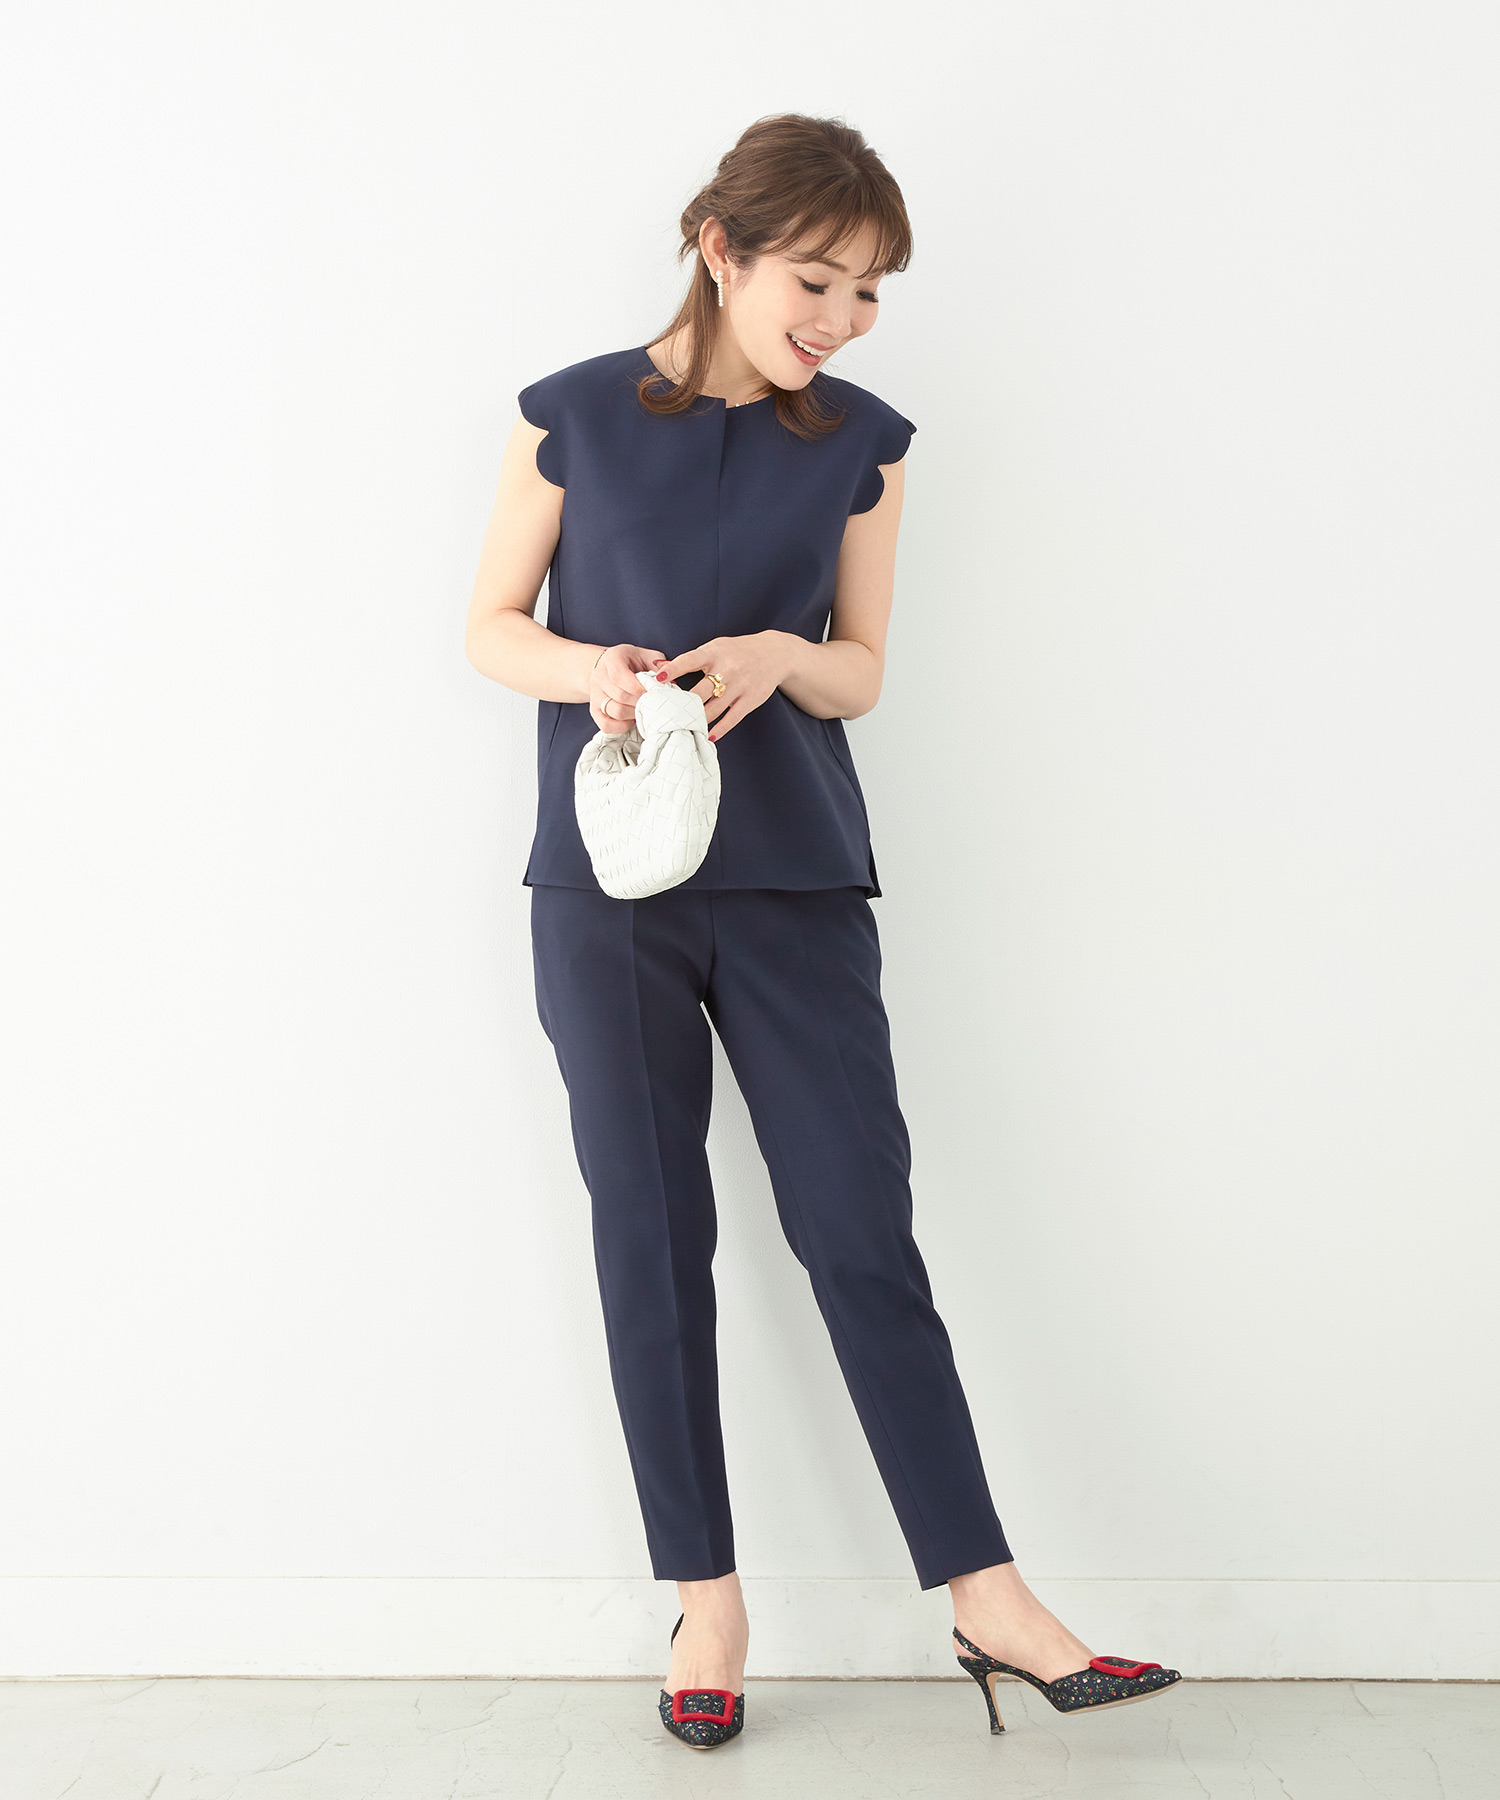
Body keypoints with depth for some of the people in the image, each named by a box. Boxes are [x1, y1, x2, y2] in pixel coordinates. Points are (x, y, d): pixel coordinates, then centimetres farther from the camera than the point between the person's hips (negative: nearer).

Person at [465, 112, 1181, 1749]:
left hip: (797, 884, 1)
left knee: (861, 1230, -1)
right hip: (609, 884, 0)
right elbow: (490, 626, 6)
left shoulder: (860, 443, 6)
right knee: (650, 1243, 4)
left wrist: (785, 656, -13)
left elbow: (861, 668, 10)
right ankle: (706, 1600, 17)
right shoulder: (574, 417, 1)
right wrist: (587, 669, -16)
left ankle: (986, 1596, 8)